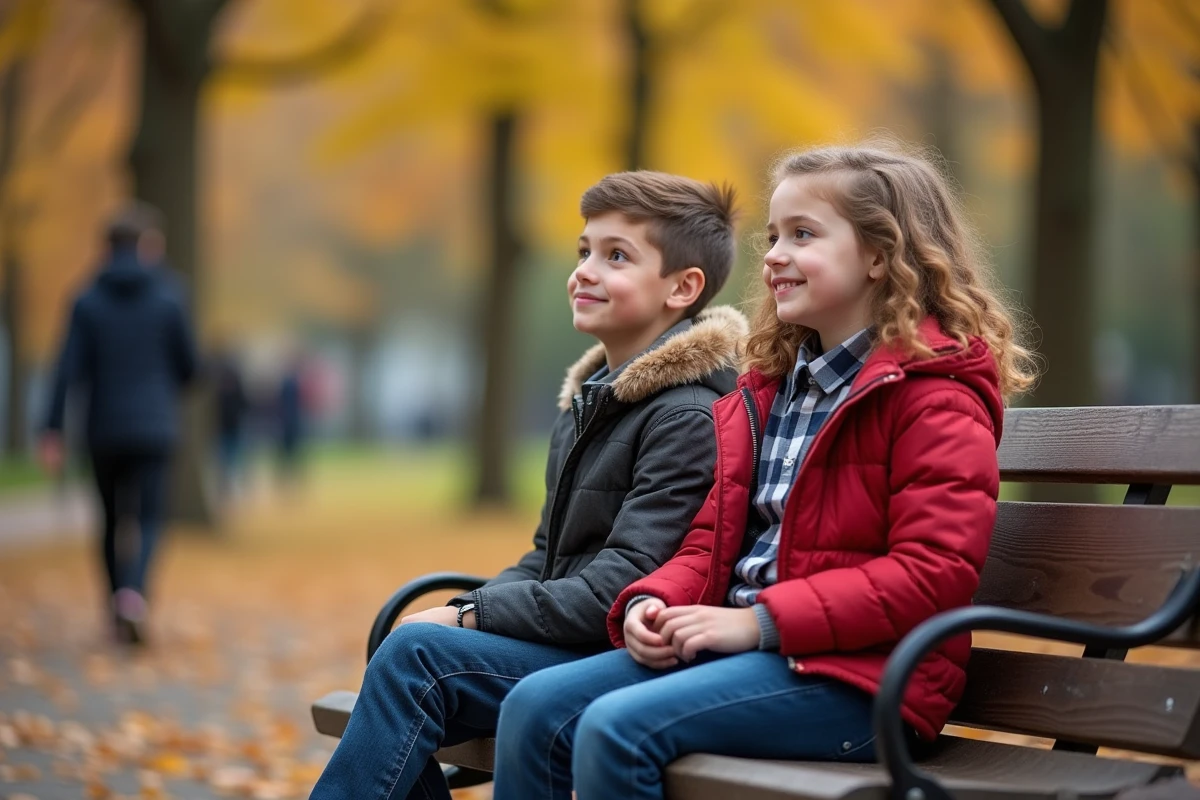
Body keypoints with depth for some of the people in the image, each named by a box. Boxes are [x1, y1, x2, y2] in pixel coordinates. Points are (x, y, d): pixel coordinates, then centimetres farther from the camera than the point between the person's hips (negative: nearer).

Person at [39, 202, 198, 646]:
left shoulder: (87, 300, -2)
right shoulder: (169, 298, -4)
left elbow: (69, 370, -8)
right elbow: (188, 364, 1)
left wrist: (53, 432, -8)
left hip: (104, 430, 2)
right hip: (154, 428, -2)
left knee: (113, 519, 15)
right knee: (148, 518, -1)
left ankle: (119, 608, 18)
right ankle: (133, 591, -27)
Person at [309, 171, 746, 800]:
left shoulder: (689, 417, -14)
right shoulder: (587, 400, 16)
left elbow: (622, 589, -20)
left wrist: (473, 614, -16)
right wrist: (469, 611, 0)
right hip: (562, 643, 8)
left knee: (418, 652, -22)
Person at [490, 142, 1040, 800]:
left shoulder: (934, 394, -8)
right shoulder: (770, 389, 19)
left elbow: (933, 573, -18)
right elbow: (713, 536, 21)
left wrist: (762, 621, -21)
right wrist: (654, 601, -1)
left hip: (855, 672, -8)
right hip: (743, 646, 8)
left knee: (616, 729, -26)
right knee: (535, 706, -8)